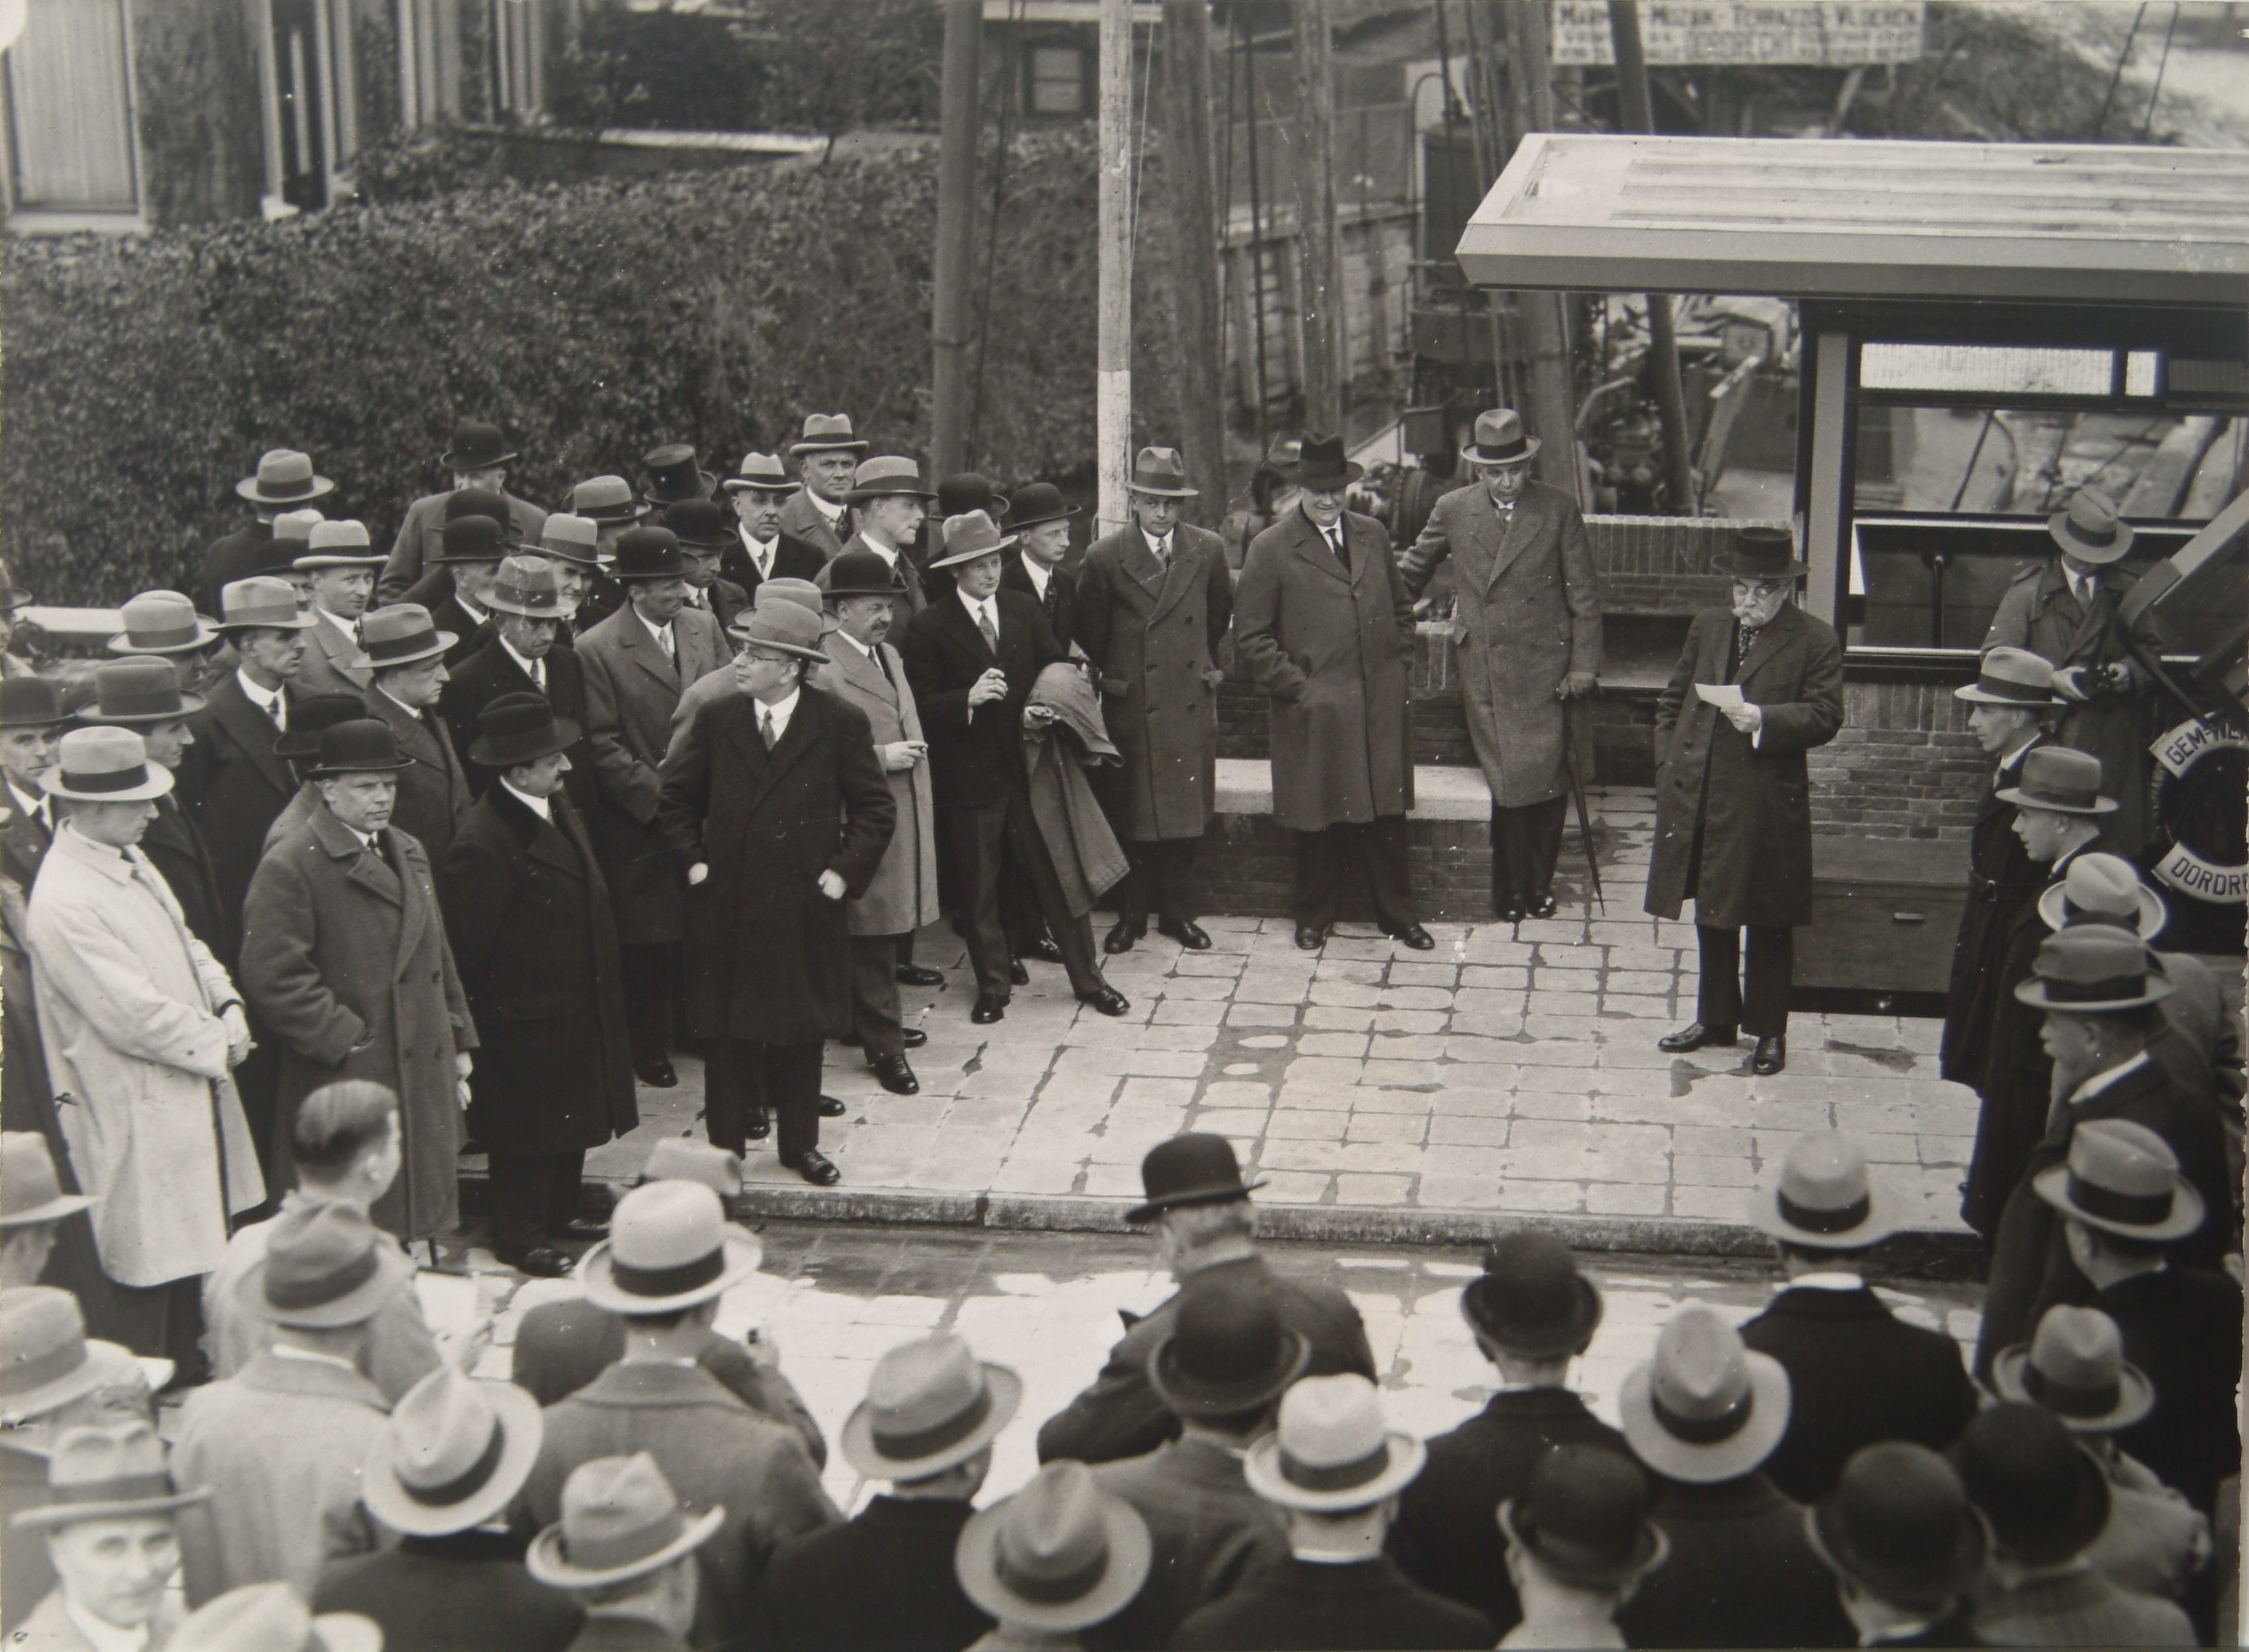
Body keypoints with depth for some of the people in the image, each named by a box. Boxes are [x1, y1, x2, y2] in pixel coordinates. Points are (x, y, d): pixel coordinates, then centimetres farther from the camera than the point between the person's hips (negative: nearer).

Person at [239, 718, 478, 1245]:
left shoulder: (409, 854, 17)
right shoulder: (289, 868, -10)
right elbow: (273, 977, -16)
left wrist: (457, 1039, 18)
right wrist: (347, 1040, -17)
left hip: (424, 1082, 8)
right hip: (346, 1083, -8)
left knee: (405, 1223, 13)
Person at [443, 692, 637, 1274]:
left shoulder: (558, 807, 2)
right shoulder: (484, 846, -28)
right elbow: (469, 948, -21)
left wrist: (606, 977, 18)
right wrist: (489, 1023, -14)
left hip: (577, 1008, 9)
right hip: (529, 1023, -9)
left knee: (572, 1117, 20)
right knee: (530, 1130, 6)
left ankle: (559, 1214, 37)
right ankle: (520, 1239, 22)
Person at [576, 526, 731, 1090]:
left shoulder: (704, 627, 3)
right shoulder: (598, 649, -11)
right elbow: (602, 745, -10)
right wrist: (659, 794, -14)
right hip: (641, 823, -4)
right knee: (649, 942, 7)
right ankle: (649, 1051, 22)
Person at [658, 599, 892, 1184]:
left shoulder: (841, 724, -6)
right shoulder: (716, 719, 0)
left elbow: (876, 810, 1)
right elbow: (676, 798, 11)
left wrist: (845, 871, -7)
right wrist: (693, 860, 2)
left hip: (805, 906, -1)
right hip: (726, 906, 1)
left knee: (801, 1034, 10)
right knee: (728, 1033, 6)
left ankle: (800, 1145, 25)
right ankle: (726, 1147, 17)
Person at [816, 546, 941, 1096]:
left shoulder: (888, 654, 14)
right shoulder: (823, 669, -16)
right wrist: (881, 757, -20)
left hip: (907, 817, 9)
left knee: (895, 925, 16)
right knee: (873, 934, 0)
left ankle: (877, 1022, 31)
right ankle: (882, 1045, 9)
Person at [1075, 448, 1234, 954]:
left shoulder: (1209, 550, 0)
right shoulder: (1104, 558, -7)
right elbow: (1089, 631, 5)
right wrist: (1113, 674, 10)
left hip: (1192, 702, 2)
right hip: (1131, 704, -2)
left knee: (1186, 814, 7)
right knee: (1132, 815, 4)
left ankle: (1178, 912, 19)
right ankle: (1132, 916, 15)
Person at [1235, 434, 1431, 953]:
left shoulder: (1373, 535, 10)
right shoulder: (1271, 549, -5)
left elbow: (1401, 608, 20)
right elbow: (1251, 637, -5)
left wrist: (1398, 666, 9)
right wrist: (1296, 687, -10)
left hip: (1383, 709, 4)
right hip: (1314, 712, -3)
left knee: (1387, 813, 9)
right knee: (1317, 819, 6)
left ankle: (1397, 914, 22)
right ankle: (1315, 918, 22)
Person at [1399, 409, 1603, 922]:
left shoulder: (1559, 509, 1)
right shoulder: (1453, 510, 5)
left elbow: (1584, 595, 3)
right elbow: (1412, 574, 18)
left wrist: (1584, 664, -1)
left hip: (1543, 669, -1)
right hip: (1483, 670, 1)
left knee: (1545, 779, -2)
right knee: (1507, 780, 1)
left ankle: (1538, 885, 15)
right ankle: (1513, 891, 13)